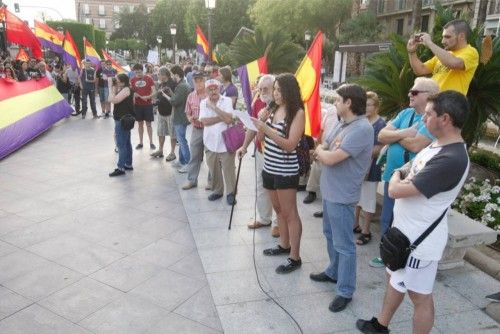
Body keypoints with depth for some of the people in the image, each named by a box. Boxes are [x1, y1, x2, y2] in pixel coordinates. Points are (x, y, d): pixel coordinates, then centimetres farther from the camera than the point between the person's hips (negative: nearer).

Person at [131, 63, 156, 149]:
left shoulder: (148, 79, -4)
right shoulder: (132, 80, 2)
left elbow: (154, 92, -6)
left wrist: (148, 97, -23)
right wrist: (133, 94, -16)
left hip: (148, 104, -2)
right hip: (137, 105, 2)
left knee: (148, 124, 3)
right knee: (140, 124, 10)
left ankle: (151, 142, 12)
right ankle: (140, 142, 18)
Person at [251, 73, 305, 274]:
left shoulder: (298, 113, -13)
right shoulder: (273, 109, 8)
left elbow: (290, 145, -21)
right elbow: (262, 138, 10)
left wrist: (266, 128, -25)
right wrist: (261, 121, -8)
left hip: (286, 171, -7)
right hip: (269, 168, 7)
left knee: (290, 214, 0)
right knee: (278, 210, 18)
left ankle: (295, 257, 8)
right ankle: (284, 245, 34)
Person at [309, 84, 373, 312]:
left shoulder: (362, 128, -24)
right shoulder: (342, 123, 7)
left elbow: (330, 158, -27)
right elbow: (323, 148, 13)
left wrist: (320, 152, -6)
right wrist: (323, 152, -10)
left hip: (342, 195, -10)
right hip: (329, 190, 10)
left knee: (343, 244, 2)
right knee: (331, 235, 24)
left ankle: (345, 291, 16)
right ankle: (333, 272, 43)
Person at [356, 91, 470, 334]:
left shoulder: (451, 159, -29)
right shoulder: (438, 145, 3)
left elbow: (396, 190, -28)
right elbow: (412, 166, 19)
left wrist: (396, 179, -5)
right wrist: (401, 174, -3)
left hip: (420, 239, -10)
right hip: (404, 230, 10)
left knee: (419, 295, 8)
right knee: (394, 278, 24)